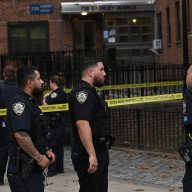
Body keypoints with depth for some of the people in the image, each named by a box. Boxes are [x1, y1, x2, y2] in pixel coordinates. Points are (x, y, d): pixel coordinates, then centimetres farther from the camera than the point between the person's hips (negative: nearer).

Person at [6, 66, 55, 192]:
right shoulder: (19, 103, -16)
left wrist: (46, 151, 11)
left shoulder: (31, 103, 17)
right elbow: (20, 135, -28)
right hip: (23, 170, -10)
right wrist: (39, 158, -21)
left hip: (34, 167, 10)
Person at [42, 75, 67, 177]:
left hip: (53, 123, -9)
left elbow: (46, 106, -19)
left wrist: (45, 98, 0)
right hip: (60, 121, 9)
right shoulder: (63, 93, 11)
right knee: (59, 144, 13)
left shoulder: (55, 94, -16)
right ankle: (60, 168, 19)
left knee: (51, 145, -5)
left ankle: (52, 169, -4)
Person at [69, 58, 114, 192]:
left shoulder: (90, 92, 18)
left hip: (99, 152, 11)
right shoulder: (83, 92, -16)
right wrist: (92, 155, -30)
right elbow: (82, 124, -26)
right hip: (89, 155, -11)